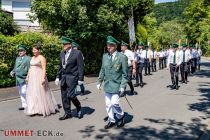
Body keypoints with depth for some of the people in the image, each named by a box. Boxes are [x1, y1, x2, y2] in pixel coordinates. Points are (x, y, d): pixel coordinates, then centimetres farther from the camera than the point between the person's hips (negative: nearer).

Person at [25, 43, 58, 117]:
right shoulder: (32, 58, 15)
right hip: (32, 78, 8)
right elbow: (30, 68, 19)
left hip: (39, 77, -8)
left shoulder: (42, 58, -8)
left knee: (41, 93, -3)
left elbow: (44, 69, -14)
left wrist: (43, 78, -23)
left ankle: (44, 109, 10)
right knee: (32, 93, 6)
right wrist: (27, 76, 15)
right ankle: (35, 110, 13)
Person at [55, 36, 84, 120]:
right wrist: (58, 77, 13)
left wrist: (80, 79, -12)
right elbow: (60, 66, 18)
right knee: (64, 96, 8)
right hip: (63, 77, 7)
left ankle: (78, 107, 18)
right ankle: (67, 113, 22)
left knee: (70, 95, -11)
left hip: (72, 77, -6)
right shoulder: (62, 54, 11)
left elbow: (81, 67, -9)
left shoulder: (77, 53, -8)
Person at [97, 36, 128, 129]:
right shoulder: (105, 56, 4)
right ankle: (111, 121, 28)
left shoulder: (122, 57, -10)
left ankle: (121, 116, 19)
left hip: (117, 85, -5)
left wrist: (122, 87, -13)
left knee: (114, 103, -10)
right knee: (108, 104, 10)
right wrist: (99, 82, 8)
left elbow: (125, 73, -8)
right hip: (107, 85, 5)